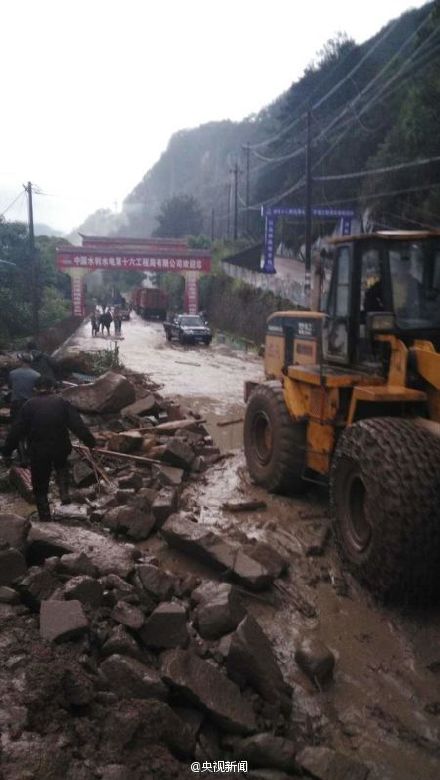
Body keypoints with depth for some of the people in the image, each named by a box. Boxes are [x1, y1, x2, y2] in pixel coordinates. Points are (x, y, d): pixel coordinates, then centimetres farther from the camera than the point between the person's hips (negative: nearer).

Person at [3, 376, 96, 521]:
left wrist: (7, 451, 5)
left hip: (38, 452, -1)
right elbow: (78, 425, -6)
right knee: (61, 466, 34)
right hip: (61, 449, 1)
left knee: (40, 488, 13)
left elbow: (16, 431, -2)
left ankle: (45, 519, 14)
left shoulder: (29, 405, -2)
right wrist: (90, 442, -2)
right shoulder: (62, 403, 0)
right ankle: (64, 492, 12)